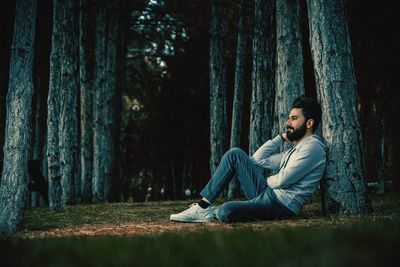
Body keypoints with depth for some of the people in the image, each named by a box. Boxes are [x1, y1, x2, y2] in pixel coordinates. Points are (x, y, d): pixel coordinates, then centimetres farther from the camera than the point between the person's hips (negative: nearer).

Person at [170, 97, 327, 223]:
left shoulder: (312, 147, -10)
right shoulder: (296, 149, 21)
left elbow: (282, 181, -16)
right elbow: (258, 159, 21)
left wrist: (266, 181, 6)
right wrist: (282, 137, 16)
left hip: (282, 204, -10)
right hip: (266, 194, 10)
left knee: (226, 211, -35)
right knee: (235, 154, 3)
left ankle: (213, 212, 4)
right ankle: (203, 205, -1)